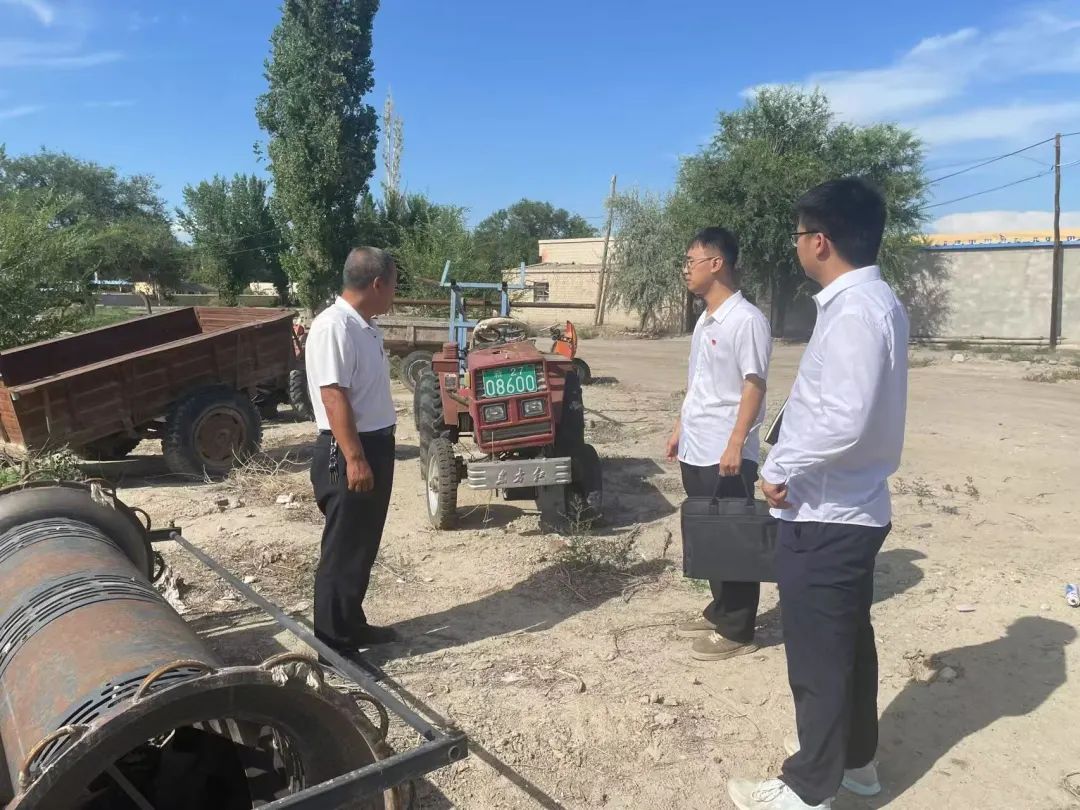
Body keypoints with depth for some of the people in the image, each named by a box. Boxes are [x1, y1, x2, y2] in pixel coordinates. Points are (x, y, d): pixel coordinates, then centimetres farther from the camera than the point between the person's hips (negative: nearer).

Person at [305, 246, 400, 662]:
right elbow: (334, 396, -23)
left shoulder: (364, 326, 11)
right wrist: (354, 458, -25)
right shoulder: (333, 326, -19)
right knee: (343, 550, 0)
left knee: (364, 546, 18)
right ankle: (332, 644, 12)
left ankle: (352, 624, 32)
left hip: (376, 444, 10)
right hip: (348, 452, -10)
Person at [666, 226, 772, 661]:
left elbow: (754, 385, -18)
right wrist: (680, 428, 21)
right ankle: (718, 613, 31)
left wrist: (736, 443, -23)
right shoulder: (704, 320, 14)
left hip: (725, 453, -9)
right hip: (696, 451, 9)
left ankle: (736, 630, 14)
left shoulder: (746, 319, -14)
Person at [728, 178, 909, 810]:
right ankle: (855, 757, 41)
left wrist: (781, 470, -16)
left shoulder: (854, 310, -22)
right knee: (848, 640, 23)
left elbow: (845, 420, -30)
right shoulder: (874, 301, 10)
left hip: (826, 513, -10)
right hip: (850, 506, 10)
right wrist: (792, 465, 14)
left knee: (818, 654, 5)